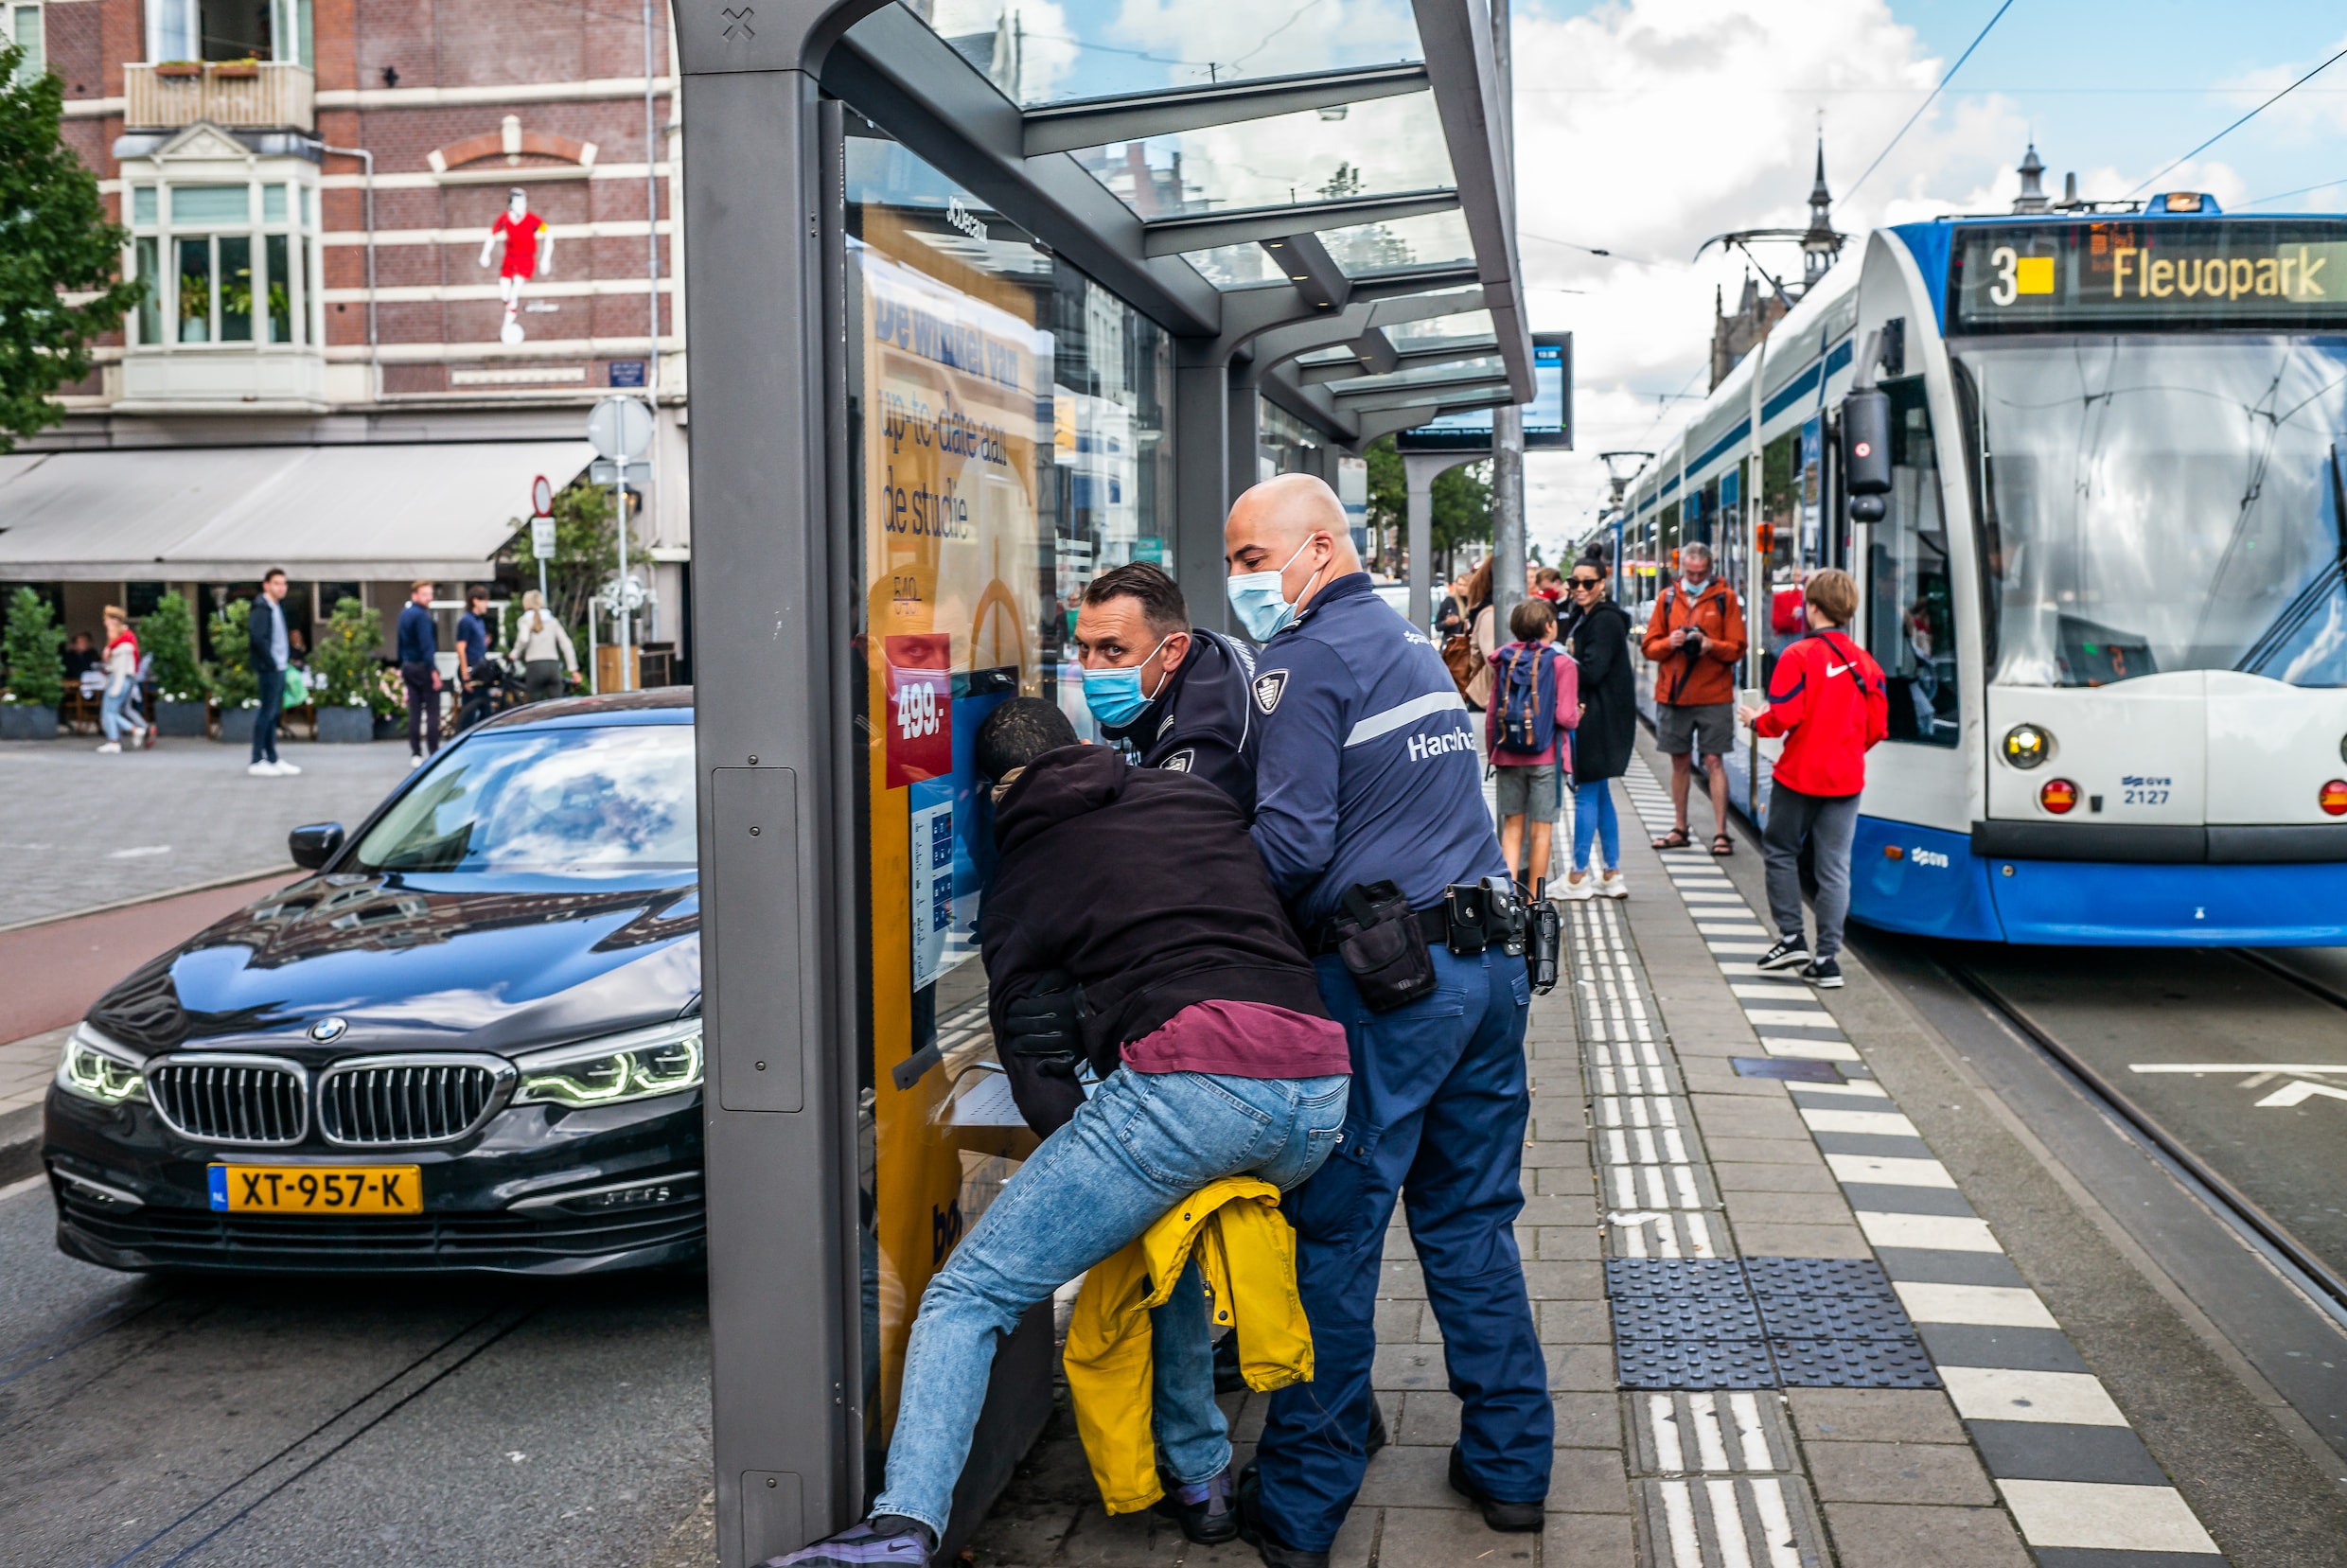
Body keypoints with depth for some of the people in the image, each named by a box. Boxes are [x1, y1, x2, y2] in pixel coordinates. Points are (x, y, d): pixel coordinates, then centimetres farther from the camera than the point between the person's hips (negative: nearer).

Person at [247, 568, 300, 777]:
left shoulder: (278, 607, 16)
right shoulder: (261, 608, -12)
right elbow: (258, 638, -21)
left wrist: (288, 657, 10)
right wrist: (270, 663, -17)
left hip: (279, 668, 9)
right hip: (269, 669, -9)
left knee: (274, 713, 13)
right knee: (266, 713, -5)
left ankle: (272, 759, 19)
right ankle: (257, 762, -1)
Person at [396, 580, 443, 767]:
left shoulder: (404, 614, 12)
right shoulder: (421, 615, -15)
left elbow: (401, 643, 17)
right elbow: (426, 645, -20)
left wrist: (402, 666, 21)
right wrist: (433, 671, -20)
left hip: (408, 666, 9)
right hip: (423, 666, -8)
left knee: (414, 712, 9)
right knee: (432, 711, -4)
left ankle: (416, 755, 10)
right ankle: (434, 754, -5)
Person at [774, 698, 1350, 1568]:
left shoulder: (1023, 874, 16)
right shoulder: (1194, 795, 26)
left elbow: (1037, 1052, 11)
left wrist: (1083, 1143, 19)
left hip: (1188, 1079, -6)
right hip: (1320, 1090, 6)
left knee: (969, 1296, -1)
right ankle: (1199, 1478, 35)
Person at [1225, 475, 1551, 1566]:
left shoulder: (1305, 658, -8)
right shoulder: (1412, 644, 18)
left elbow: (1293, 841, -17)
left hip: (1387, 982, -8)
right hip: (1489, 962, 8)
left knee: (1332, 1239, 0)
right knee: (1472, 1221, 16)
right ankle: (1509, 1465, 23)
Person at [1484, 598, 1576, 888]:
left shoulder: (1504, 660, 3)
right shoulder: (1560, 663, -8)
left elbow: (1491, 715, 5)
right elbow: (1565, 717, -14)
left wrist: (1491, 751, 16)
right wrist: (1578, 713, 9)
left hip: (1508, 756, 3)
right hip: (1545, 756, -3)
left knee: (1512, 828, 11)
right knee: (1540, 831, 4)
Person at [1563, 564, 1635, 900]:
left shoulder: (1605, 620, -15)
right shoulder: (1588, 617, 15)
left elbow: (1591, 671, -21)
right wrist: (1569, 656, -3)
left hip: (1597, 718, -10)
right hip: (1595, 717, 10)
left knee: (1586, 793, -5)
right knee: (1600, 795, 13)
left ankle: (1579, 875, 1)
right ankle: (1612, 875, 18)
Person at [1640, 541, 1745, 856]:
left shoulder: (1725, 597, 1)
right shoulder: (1667, 597, 8)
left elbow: (1737, 649, -2)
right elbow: (1650, 646, 8)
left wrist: (1711, 645, -20)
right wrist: (1669, 643, -13)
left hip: (1714, 696, -3)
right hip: (1673, 695, 3)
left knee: (1714, 761, -4)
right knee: (1680, 761, 11)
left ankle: (1721, 832, -2)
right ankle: (1679, 829, 20)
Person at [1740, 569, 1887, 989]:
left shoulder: (1797, 656, -13)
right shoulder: (1866, 663, 3)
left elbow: (1783, 717, -18)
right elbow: (1876, 727, 5)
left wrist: (1756, 720, 3)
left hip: (1799, 775, -4)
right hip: (1846, 779, 4)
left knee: (1780, 851, 15)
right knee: (1834, 867, 6)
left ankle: (1791, 939, 11)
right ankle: (1827, 959, 6)